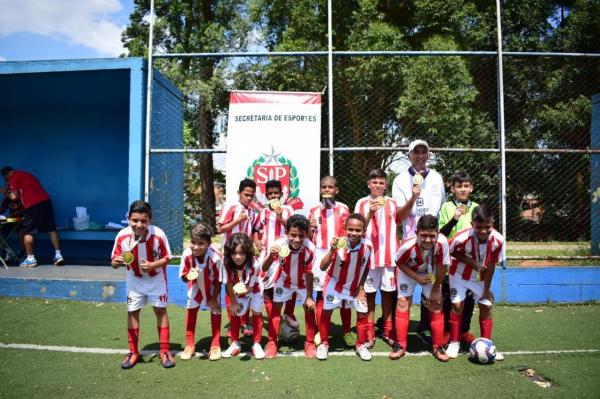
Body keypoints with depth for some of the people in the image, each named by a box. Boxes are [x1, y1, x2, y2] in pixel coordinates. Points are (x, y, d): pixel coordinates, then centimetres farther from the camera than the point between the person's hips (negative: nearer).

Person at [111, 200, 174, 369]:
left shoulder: (158, 235, -30)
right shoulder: (122, 236, -24)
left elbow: (167, 258, -18)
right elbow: (114, 262, -13)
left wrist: (152, 265, -35)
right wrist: (117, 262, -36)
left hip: (156, 279, -2)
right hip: (134, 280, 2)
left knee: (160, 310, 7)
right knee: (132, 312, 8)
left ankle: (165, 350, 20)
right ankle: (133, 352, 25)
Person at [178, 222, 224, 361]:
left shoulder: (216, 258, -42)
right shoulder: (186, 254, -35)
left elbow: (218, 281, -24)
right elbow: (183, 276, -18)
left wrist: (213, 298, -15)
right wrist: (188, 276, -42)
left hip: (212, 288, -2)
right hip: (195, 287, 2)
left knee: (215, 311, 5)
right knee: (191, 310, 6)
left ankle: (215, 346, 20)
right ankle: (190, 345, 22)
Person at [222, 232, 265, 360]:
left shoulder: (254, 265, -38)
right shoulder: (227, 264, -31)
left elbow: (250, 287, -27)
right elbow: (229, 285, -17)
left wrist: (243, 289, -48)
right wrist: (233, 303, -11)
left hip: (253, 290, -2)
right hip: (236, 293, 2)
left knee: (256, 313, 1)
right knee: (235, 313, 6)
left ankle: (256, 344, 14)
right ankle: (235, 344, 22)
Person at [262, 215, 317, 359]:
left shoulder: (310, 248, -37)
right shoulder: (279, 245, -36)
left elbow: (309, 274, -25)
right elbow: (264, 269, -33)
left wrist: (309, 297, -18)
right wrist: (271, 256, -53)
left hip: (303, 282, 0)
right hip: (283, 280, 1)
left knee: (309, 308, -2)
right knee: (276, 307, 1)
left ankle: (310, 343, 15)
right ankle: (272, 342, 15)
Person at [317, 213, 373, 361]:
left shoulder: (367, 247, -20)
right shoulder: (338, 244, -28)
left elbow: (365, 268, -1)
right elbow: (322, 267, -32)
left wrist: (361, 287, -3)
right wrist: (332, 250, -45)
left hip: (355, 286, 3)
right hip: (334, 285, -2)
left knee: (363, 314, 5)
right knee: (326, 312, 3)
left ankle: (361, 345, 25)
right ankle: (324, 344, 23)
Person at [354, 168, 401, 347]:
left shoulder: (392, 203, 7)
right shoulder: (362, 203, -1)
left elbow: (397, 229, 12)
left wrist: (399, 254, 8)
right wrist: (370, 215, -20)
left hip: (389, 256, 2)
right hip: (369, 255, -2)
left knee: (388, 293, 9)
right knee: (370, 293, 4)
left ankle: (388, 332, 20)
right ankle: (370, 334, 12)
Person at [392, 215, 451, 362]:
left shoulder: (442, 242, -39)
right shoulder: (408, 246, -39)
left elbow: (442, 267, -23)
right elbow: (399, 263, -18)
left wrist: (436, 289, -13)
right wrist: (417, 277, -27)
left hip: (430, 273, 1)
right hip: (408, 272, -1)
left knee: (436, 305, -1)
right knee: (403, 303, -6)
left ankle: (438, 346, 14)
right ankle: (400, 345, 6)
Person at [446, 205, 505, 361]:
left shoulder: (498, 240, -27)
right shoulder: (462, 238, -35)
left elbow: (491, 265, -15)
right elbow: (452, 252, -12)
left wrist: (486, 289, -8)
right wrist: (469, 262, -27)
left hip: (481, 277, 3)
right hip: (460, 275, -2)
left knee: (486, 306, 1)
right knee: (457, 305, -6)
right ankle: (454, 342, 10)